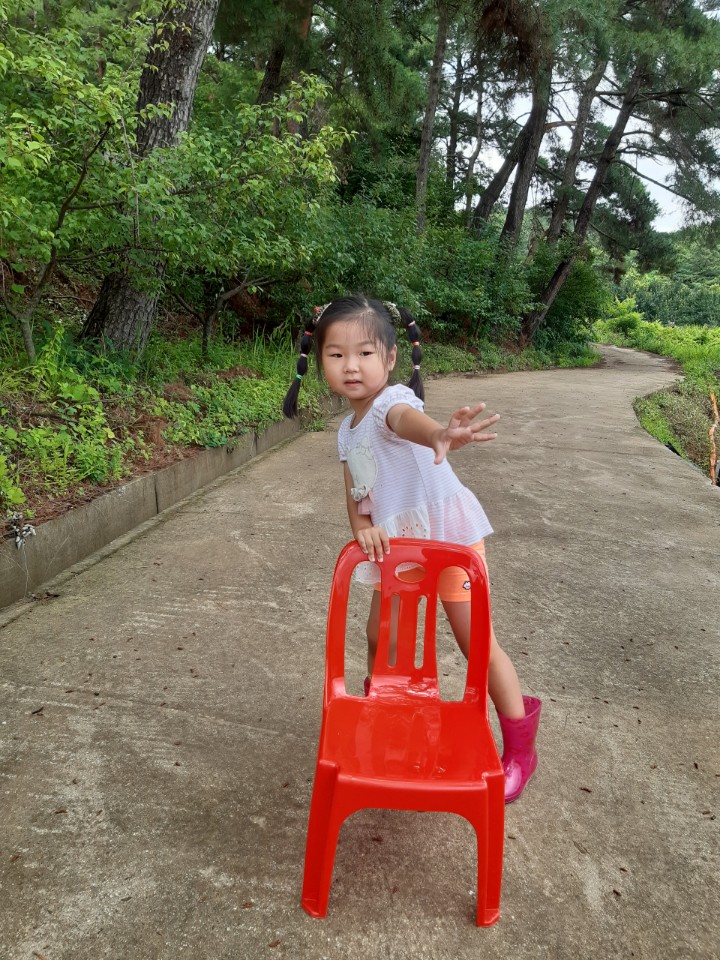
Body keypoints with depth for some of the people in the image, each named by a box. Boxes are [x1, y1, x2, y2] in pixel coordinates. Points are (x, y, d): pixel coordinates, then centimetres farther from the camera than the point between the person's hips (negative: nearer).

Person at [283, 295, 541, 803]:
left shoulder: (393, 401, -19)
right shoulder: (348, 430, 7)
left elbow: (407, 418, -45)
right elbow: (355, 491, 4)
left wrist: (439, 435, -69)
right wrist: (362, 527, -19)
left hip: (447, 533, -7)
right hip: (396, 545, 8)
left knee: (478, 642, -2)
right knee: (379, 635, 16)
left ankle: (520, 748, 19)